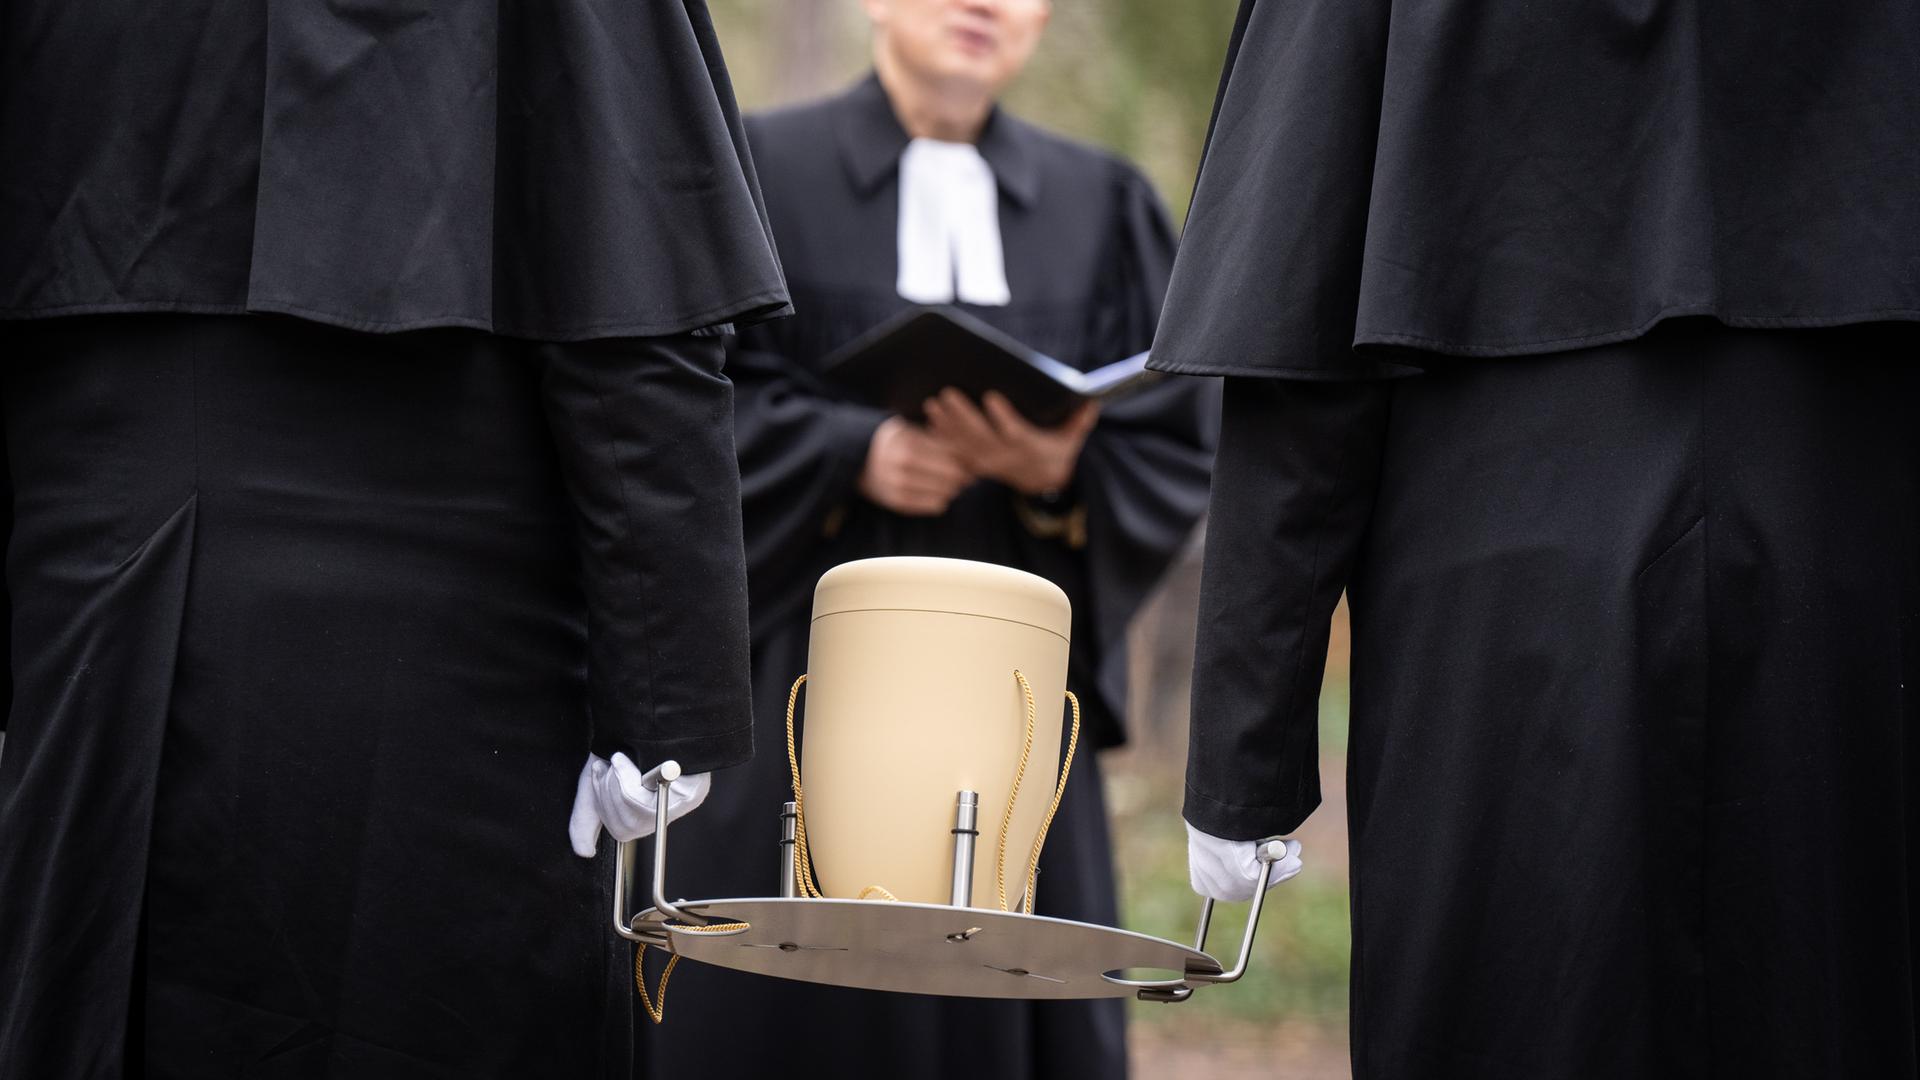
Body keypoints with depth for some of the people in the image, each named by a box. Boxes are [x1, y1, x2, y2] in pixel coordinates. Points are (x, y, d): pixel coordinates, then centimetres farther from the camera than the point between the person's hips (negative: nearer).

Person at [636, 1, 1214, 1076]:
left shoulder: (1107, 208, 12)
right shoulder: (760, 174, 6)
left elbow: (1176, 451, 5)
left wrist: (1062, 474, -15)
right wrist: (857, 452, -20)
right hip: (803, 688, -2)